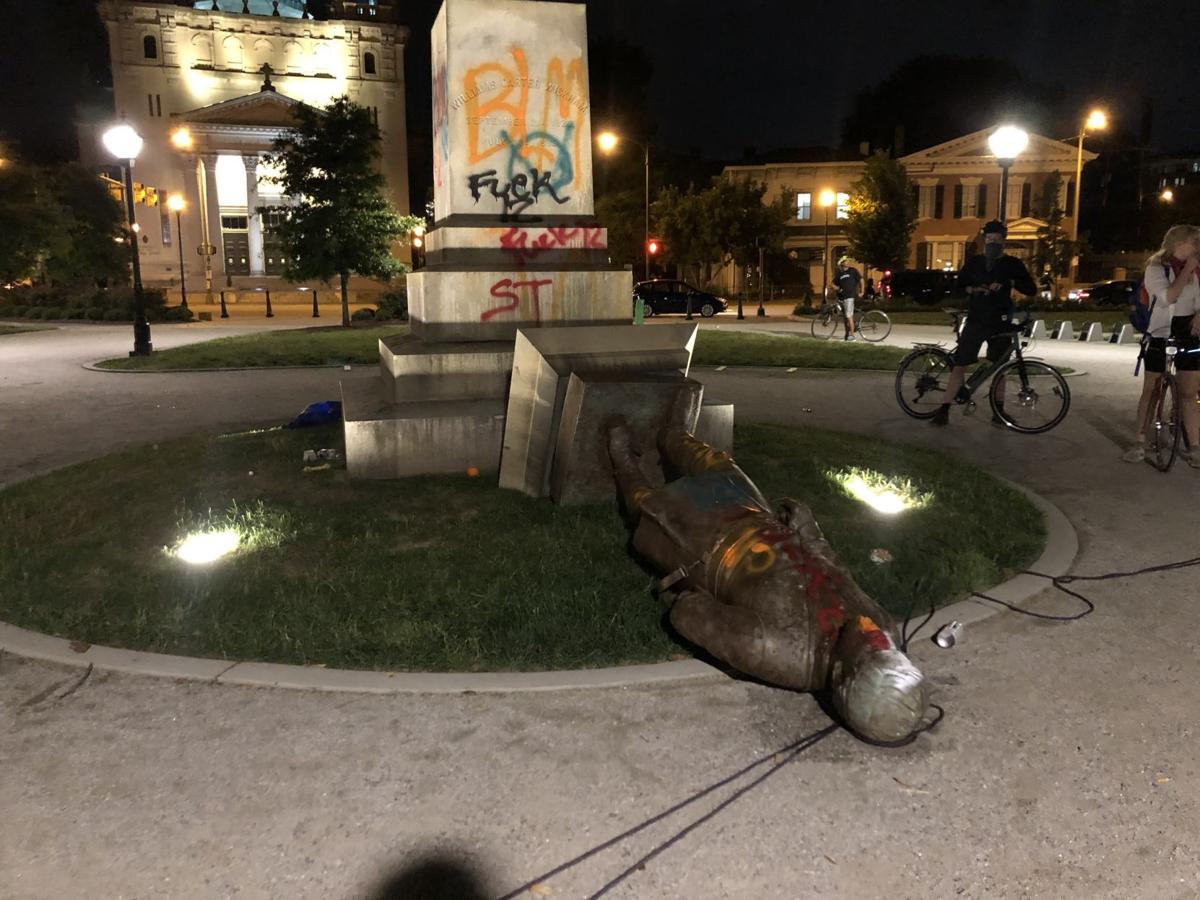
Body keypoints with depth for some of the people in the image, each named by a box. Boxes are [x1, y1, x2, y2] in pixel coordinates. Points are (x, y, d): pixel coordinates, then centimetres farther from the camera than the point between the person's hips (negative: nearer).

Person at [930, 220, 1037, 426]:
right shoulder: (974, 262, 6)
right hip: (975, 321, 0)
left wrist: (1011, 282, -20)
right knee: (959, 365, -7)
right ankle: (944, 410, -4)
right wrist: (972, 289, -10)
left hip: (1001, 324, 0)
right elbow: (958, 285, 11)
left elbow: (1031, 290, -3)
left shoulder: (1012, 264, 1)